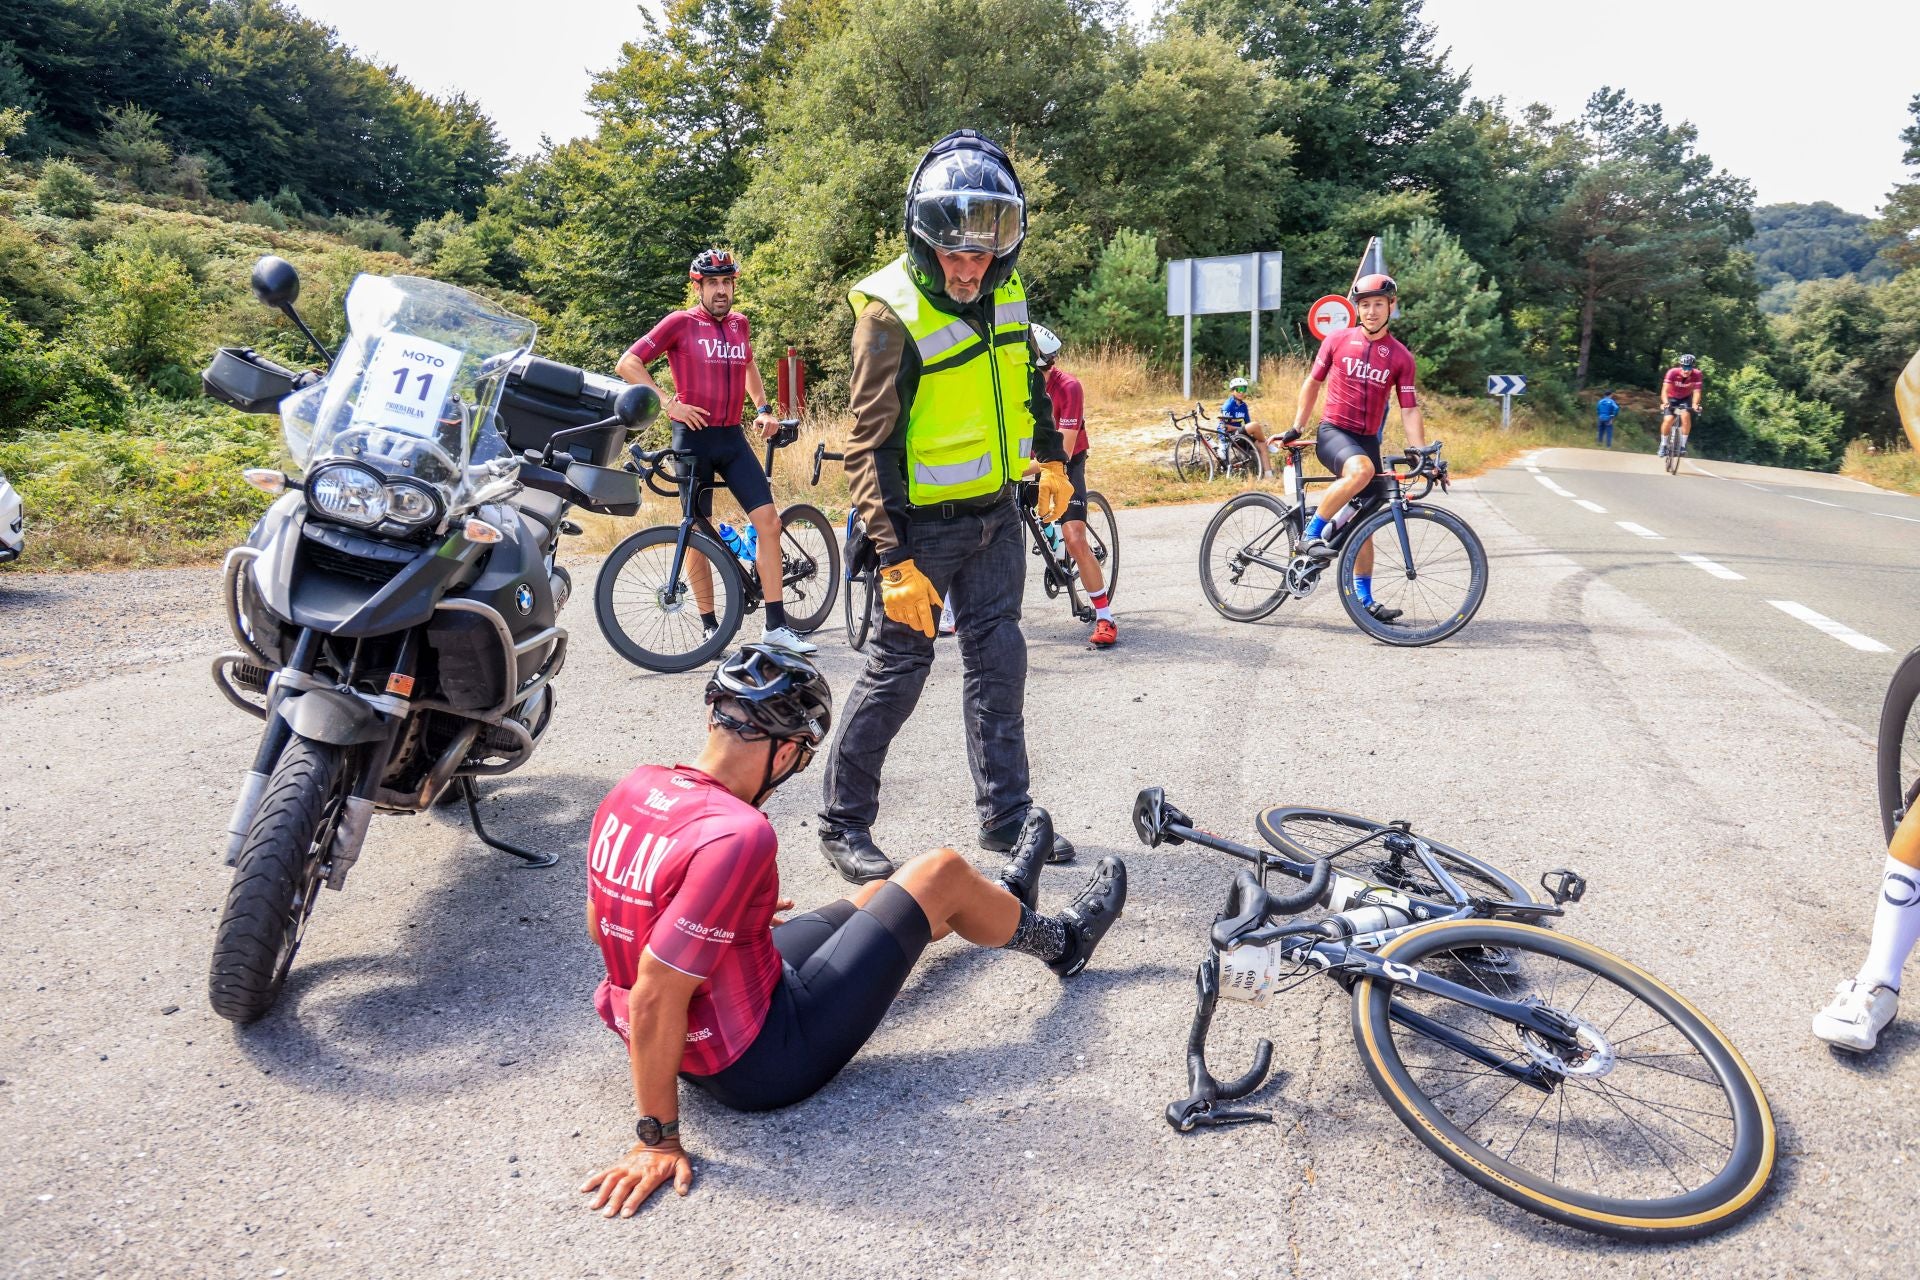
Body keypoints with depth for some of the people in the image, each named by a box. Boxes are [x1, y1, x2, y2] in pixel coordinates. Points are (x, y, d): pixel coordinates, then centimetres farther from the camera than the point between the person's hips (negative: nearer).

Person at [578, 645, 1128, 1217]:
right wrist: (658, 1138, -20)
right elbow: (654, 998, -32)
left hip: (692, 1046, 8)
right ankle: (1059, 941, 34)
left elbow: (600, 928, 7)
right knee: (939, 873, 4)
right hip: (762, 1064, -8)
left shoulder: (632, 788, -7)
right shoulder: (738, 835, -32)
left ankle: (1004, 896, 57)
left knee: (881, 894, 26)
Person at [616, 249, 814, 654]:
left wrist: (763, 408, 17)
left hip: (733, 438, 4)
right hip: (694, 437, -4)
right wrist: (669, 403, -14)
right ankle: (711, 626, 13)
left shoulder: (739, 323, 10)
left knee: (769, 521, -6)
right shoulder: (680, 323, -5)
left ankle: (776, 625, -1)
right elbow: (627, 364, -7)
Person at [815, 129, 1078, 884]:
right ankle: (842, 823, 15)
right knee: (898, 670, 0)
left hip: (996, 514, 6)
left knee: (999, 663, 10)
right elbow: (870, 448, -20)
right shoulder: (891, 313, -19)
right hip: (924, 525, -6)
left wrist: (1050, 457, 26)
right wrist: (896, 562, -24)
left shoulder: (1006, 292, 1)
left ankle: (1006, 815, 23)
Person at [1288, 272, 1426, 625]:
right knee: (1360, 470, -37)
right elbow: (1312, 383, 10)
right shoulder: (1338, 339, 0)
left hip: (1368, 439, 3)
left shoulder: (1400, 356, 3)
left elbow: (1409, 410, 2)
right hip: (1333, 432, -3)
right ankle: (1311, 534, -24)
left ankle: (1364, 598, 14)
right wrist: (1296, 428, 7)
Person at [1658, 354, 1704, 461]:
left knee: (1686, 416, -26)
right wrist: (1665, 403, -52)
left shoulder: (1697, 375, -24)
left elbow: (1696, 392, -29)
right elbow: (1665, 390, -34)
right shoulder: (1672, 372, -29)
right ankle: (1664, 445, 2)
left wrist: (1695, 404, -48)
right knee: (1668, 420, -22)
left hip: (1685, 399, 1)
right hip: (1671, 398, -1)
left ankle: (1683, 445, -12)